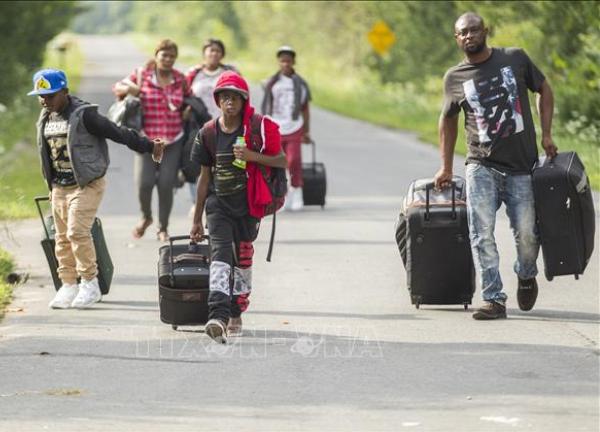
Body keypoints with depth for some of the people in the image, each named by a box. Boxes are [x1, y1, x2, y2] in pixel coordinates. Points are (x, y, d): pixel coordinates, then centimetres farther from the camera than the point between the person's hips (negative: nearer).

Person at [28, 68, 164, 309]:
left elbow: (118, 133, -13)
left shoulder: (84, 115, -15)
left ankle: (90, 284, -5)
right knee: (62, 237, 7)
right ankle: (68, 286, 14)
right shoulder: (46, 118, 8)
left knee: (77, 231, -16)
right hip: (59, 187, 7)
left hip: (87, 184, -7)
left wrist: (149, 147, -10)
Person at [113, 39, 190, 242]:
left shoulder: (180, 80, 6)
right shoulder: (141, 75, 0)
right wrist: (129, 89, -10)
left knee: (166, 185, -4)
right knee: (144, 183, -11)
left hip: (173, 141, 1)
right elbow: (118, 88, 11)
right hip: (146, 140, -1)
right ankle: (146, 217, 20)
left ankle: (163, 228, 14)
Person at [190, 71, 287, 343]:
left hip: (248, 203, -1)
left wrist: (251, 156, -20)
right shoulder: (209, 133, 3)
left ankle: (236, 315, 28)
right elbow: (205, 176, 11)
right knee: (220, 253, -17)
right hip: (218, 202, 1)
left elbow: (282, 161, -2)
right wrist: (197, 219, 14)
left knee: (243, 258, 9)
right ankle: (218, 316, -31)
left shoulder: (258, 127, -5)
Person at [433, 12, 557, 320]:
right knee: (482, 234, -13)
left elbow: (544, 90, 14)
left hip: (522, 167, 0)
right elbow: (448, 119, 19)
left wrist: (546, 135, 5)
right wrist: (446, 167, 19)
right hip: (482, 166, 0)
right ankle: (494, 300, -11)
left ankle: (526, 276, 33)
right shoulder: (454, 78, 5)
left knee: (527, 234, 1)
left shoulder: (515, 59, 2)